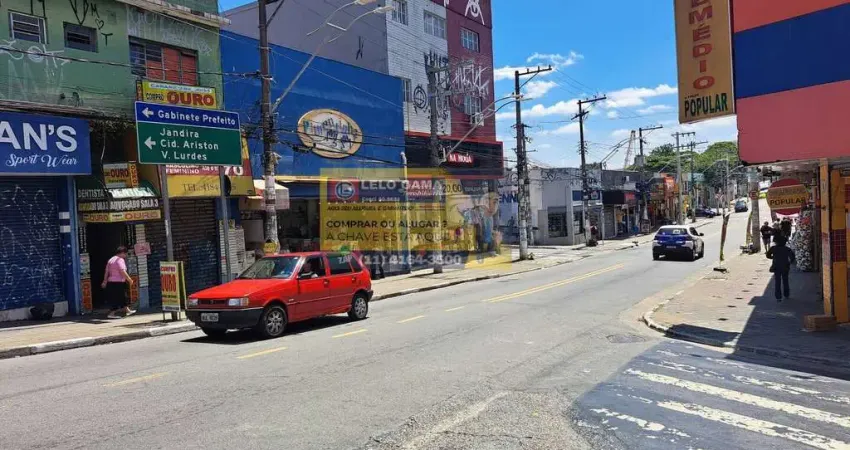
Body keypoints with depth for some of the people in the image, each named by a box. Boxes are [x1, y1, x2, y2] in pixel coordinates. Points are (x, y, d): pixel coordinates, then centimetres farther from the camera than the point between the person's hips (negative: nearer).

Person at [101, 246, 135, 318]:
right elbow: (122, 272, -22)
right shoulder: (120, 260, -12)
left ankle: (127, 311, 27)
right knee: (118, 299, -2)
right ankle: (111, 314, -2)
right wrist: (130, 280, -14)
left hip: (111, 282, 10)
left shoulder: (111, 260, 15)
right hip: (118, 283, -10)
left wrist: (105, 281, 17)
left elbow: (106, 271, 15)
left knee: (123, 297, 18)